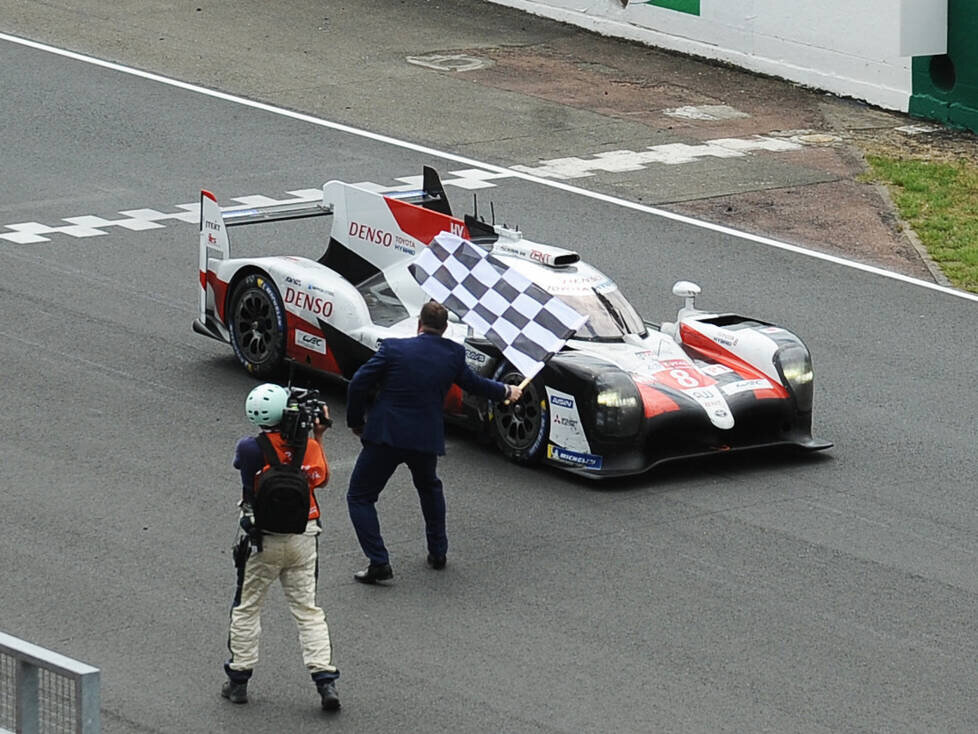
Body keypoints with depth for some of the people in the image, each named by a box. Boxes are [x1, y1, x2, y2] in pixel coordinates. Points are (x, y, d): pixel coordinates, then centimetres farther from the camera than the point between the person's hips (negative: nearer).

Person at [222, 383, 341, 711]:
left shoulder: (249, 449, -17)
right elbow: (321, 478, 9)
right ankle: (325, 681, 1)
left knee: (246, 608, 13)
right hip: (303, 539, 2)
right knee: (307, 609, 10)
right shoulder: (308, 445, -9)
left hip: (263, 541, -2)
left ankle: (239, 680, 18)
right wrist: (318, 436, 15)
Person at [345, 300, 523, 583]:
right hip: (426, 438, 4)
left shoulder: (393, 348, -7)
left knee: (360, 497, 5)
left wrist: (356, 422, 8)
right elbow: (473, 383, 18)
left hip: (385, 434, -4)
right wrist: (506, 392, 38)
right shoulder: (453, 354, 1)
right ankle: (438, 552, 36)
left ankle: (379, 562, -7)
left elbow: (358, 385, -8)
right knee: (430, 489, 32)